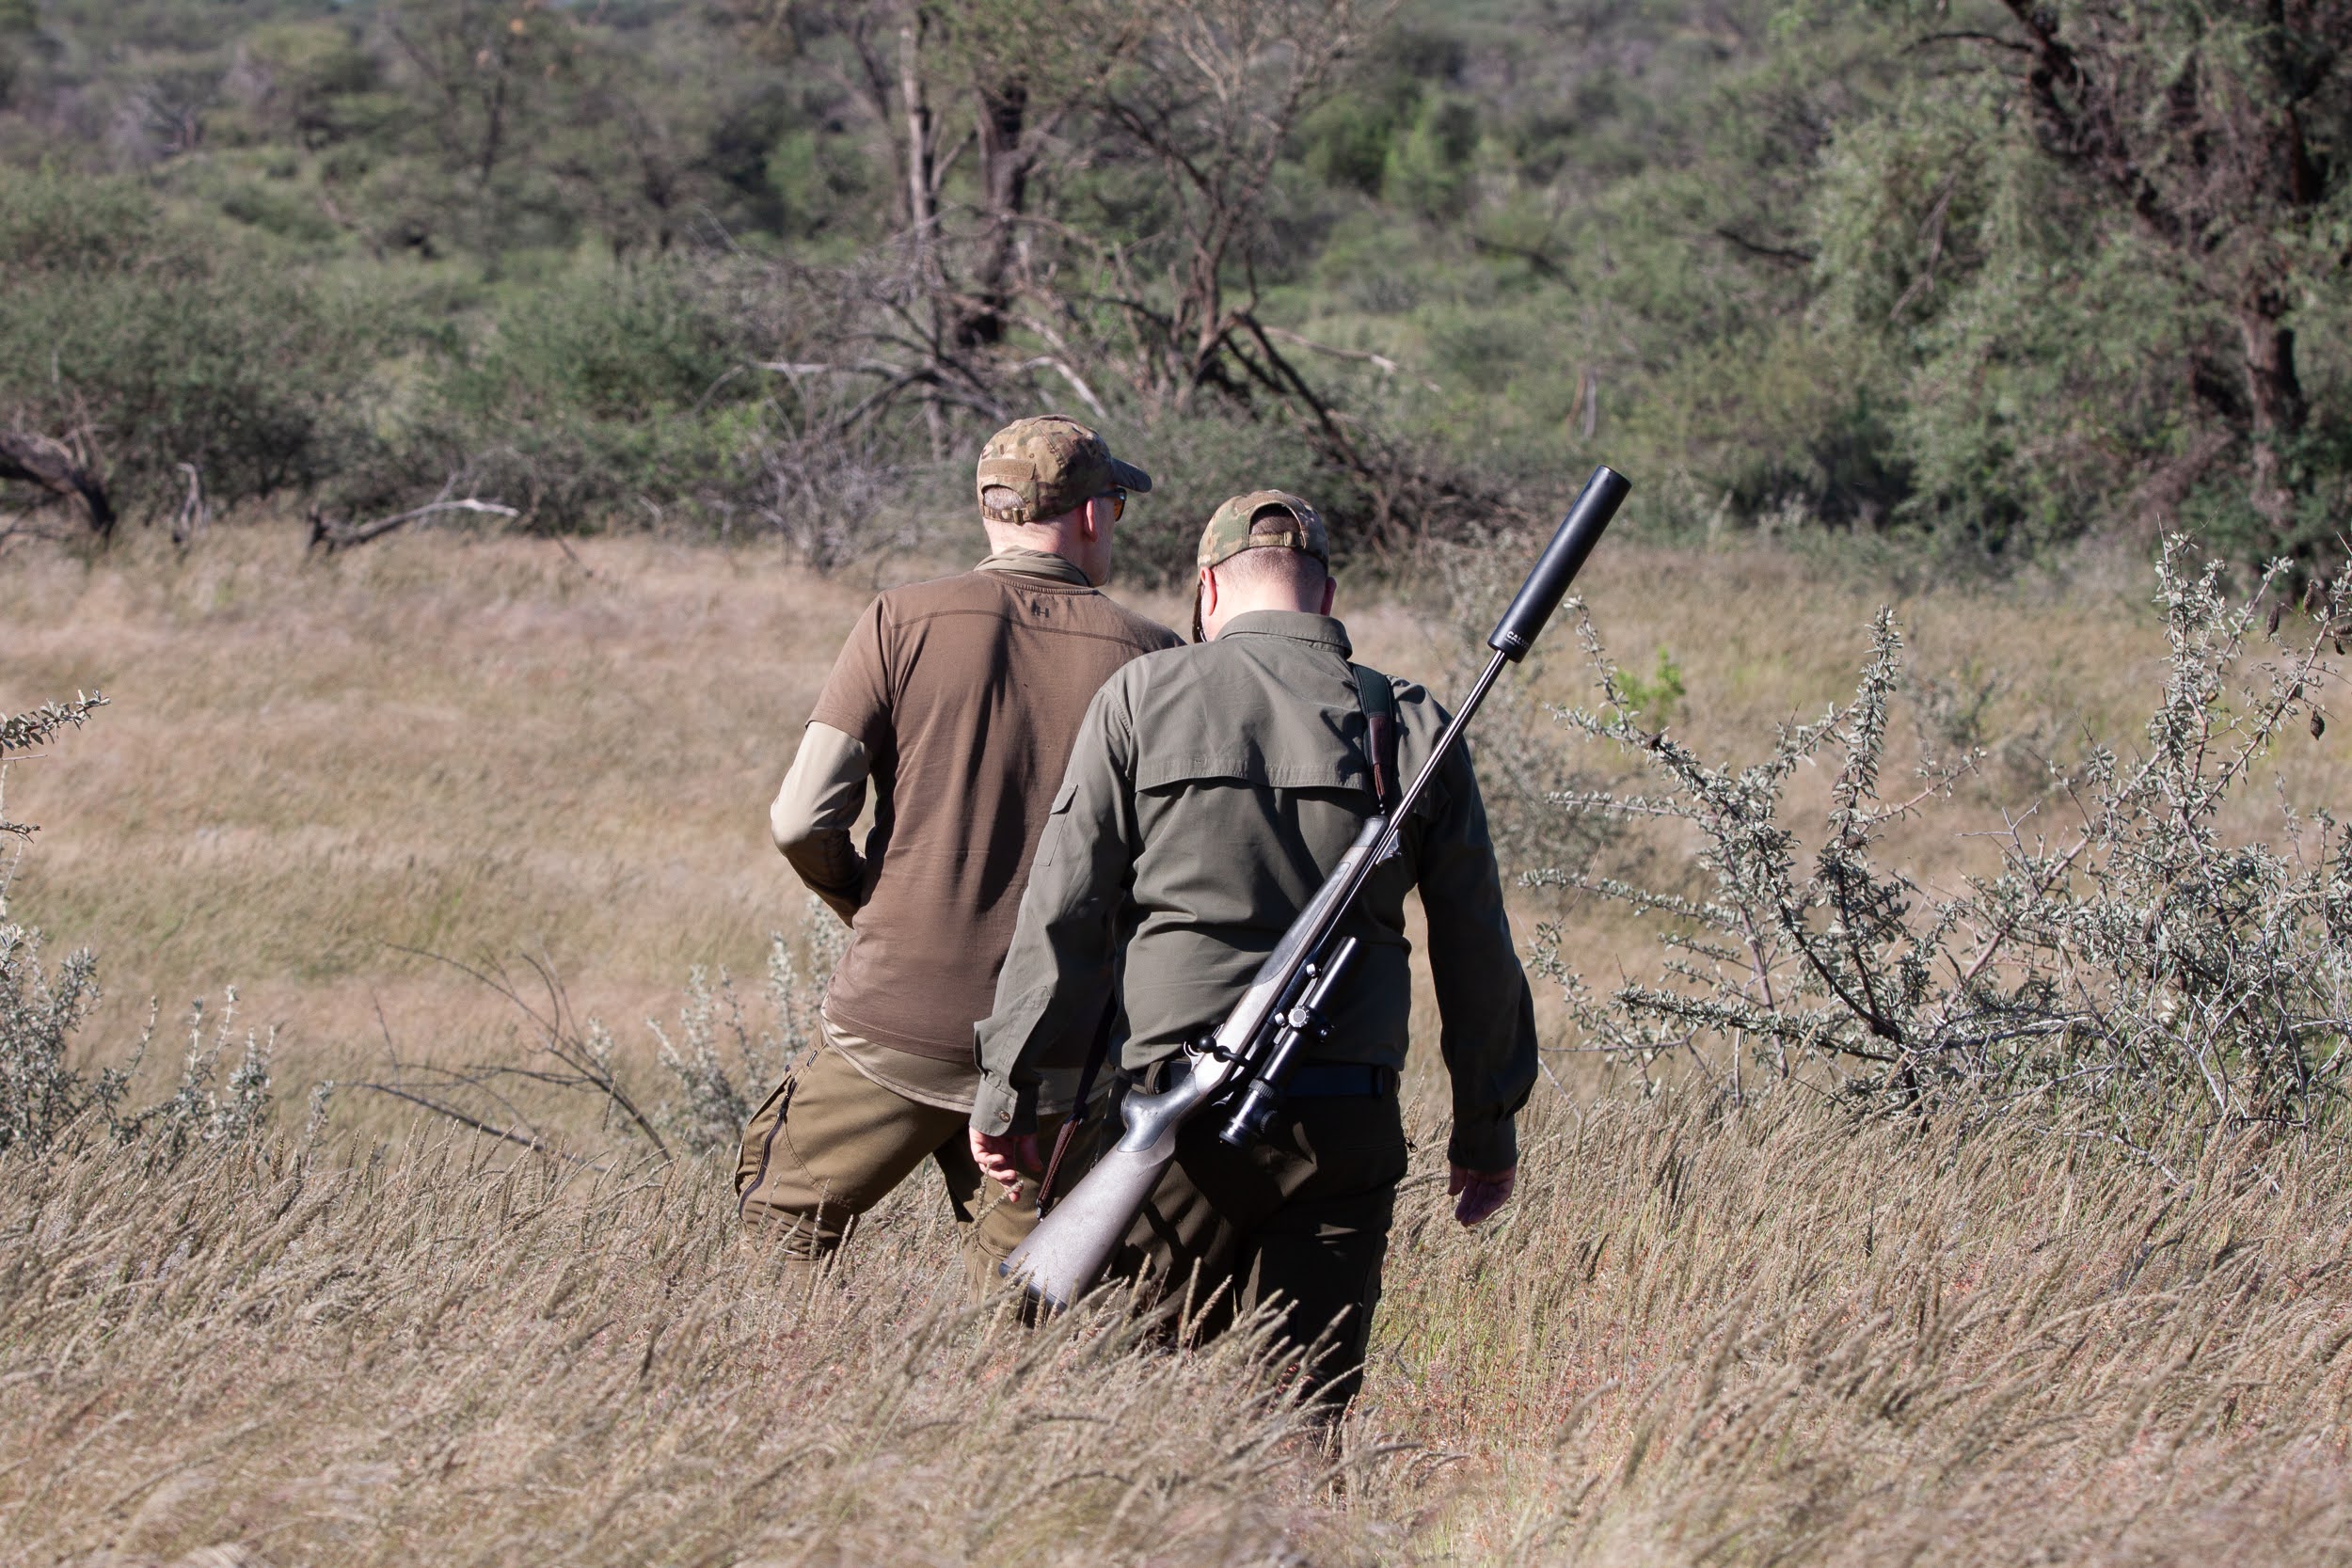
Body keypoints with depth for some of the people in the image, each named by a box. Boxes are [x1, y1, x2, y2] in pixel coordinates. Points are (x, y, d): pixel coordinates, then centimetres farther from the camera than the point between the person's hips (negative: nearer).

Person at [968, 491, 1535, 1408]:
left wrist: (1007, 1088, 6)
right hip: (1349, 1117, 2)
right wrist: (1487, 1128, 18)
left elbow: (1064, 912, -1)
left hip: (1182, 1102, -1)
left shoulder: (1143, 698, 1)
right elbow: (1475, 950, 8)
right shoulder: (1410, 725, 5)